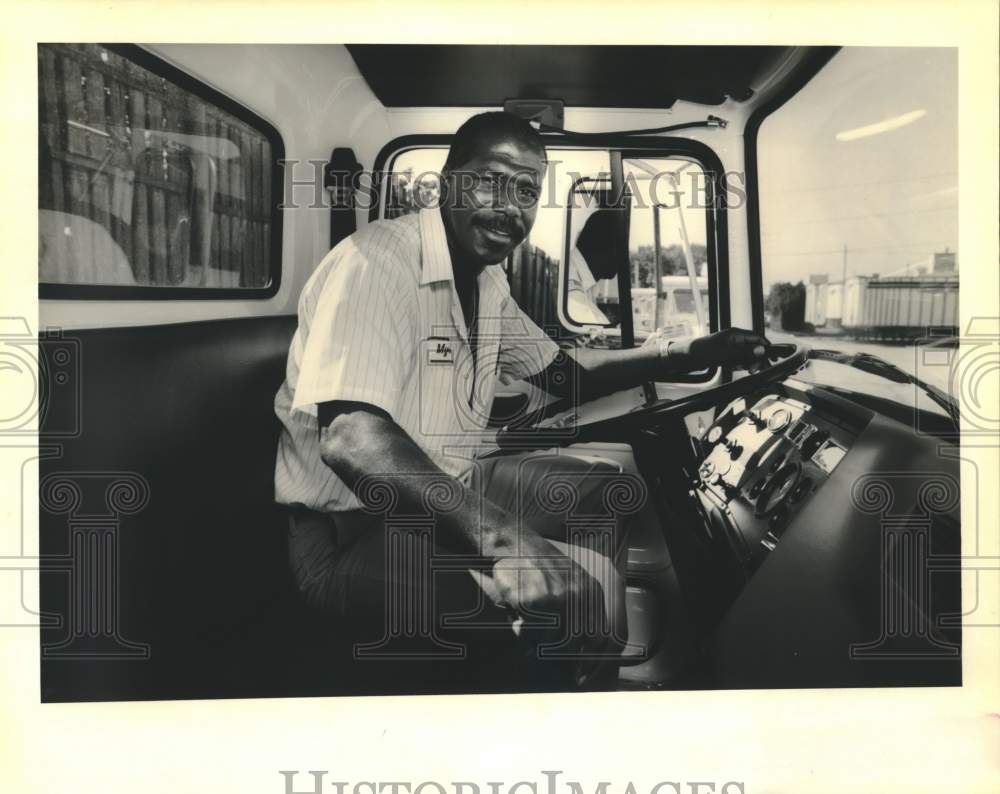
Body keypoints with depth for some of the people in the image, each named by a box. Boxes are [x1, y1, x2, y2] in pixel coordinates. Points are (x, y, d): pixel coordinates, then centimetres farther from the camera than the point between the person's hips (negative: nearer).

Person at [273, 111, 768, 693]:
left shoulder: (486, 280, 7)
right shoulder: (375, 264, -22)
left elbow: (564, 373, 18)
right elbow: (348, 438, -36)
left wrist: (697, 354, 10)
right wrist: (495, 531, -48)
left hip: (449, 491, 10)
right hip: (358, 529, -9)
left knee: (608, 489, 10)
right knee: (574, 594, -29)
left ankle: (598, 676, 22)